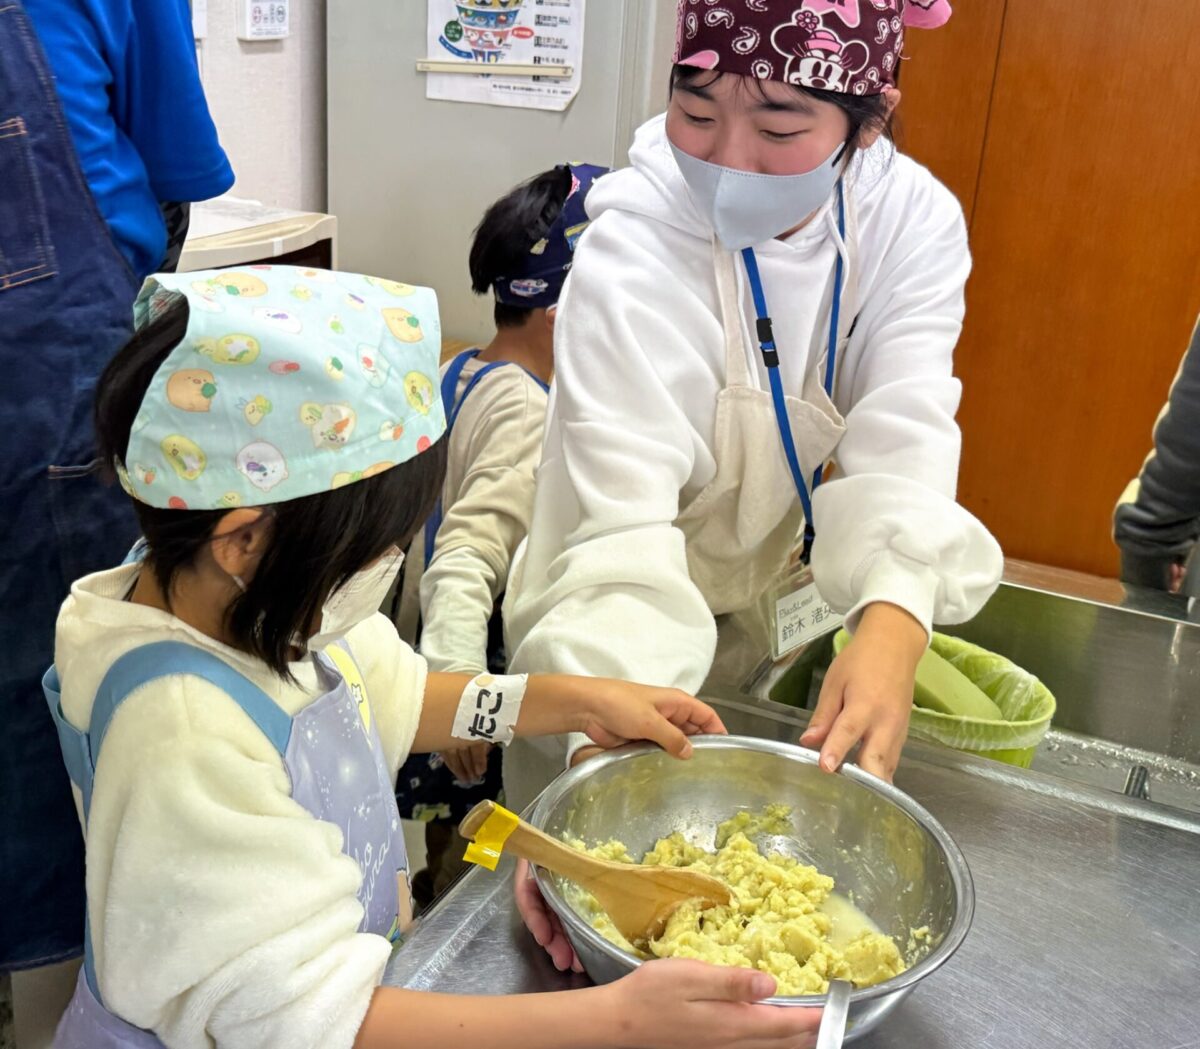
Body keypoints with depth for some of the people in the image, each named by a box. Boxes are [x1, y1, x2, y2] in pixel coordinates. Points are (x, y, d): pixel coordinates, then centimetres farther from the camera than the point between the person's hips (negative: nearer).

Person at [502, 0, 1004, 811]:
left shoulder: (916, 223, -16)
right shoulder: (632, 255, -29)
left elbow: (902, 448, -27)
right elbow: (623, 521, -37)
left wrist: (892, 630, -45)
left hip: (786, 607, 4)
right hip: (632, 638, -4)